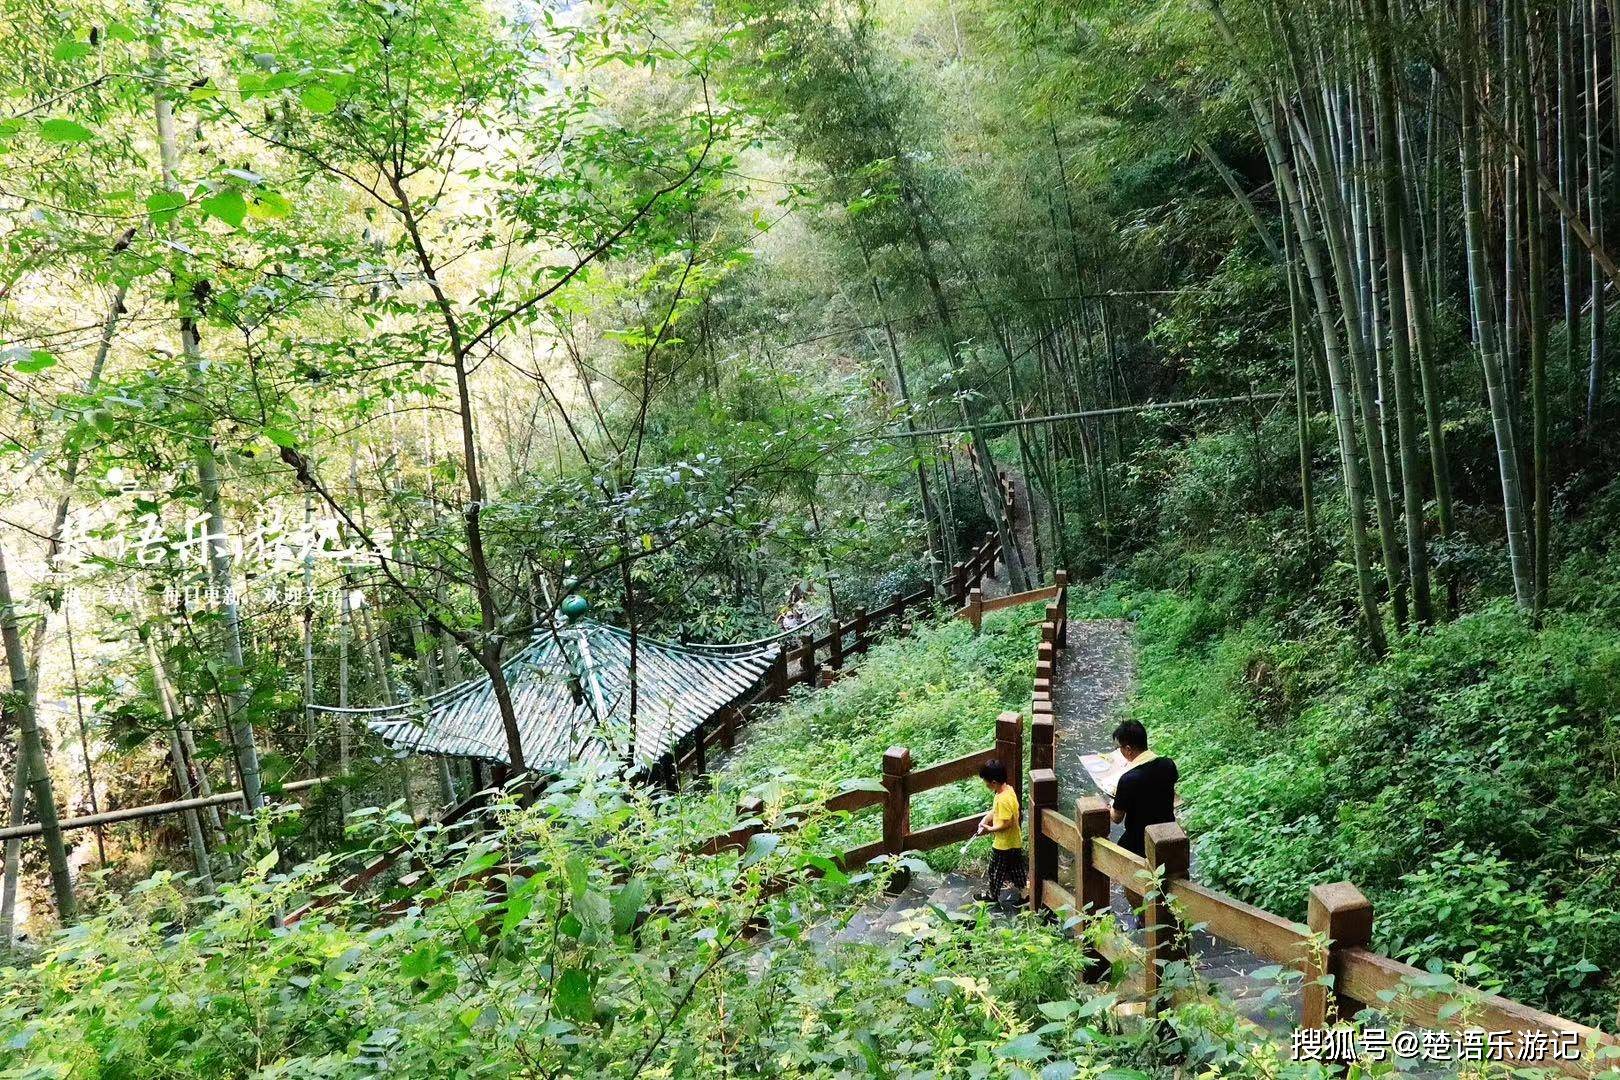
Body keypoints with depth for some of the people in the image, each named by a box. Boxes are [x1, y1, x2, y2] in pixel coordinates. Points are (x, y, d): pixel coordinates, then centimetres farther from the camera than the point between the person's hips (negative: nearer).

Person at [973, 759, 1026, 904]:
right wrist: (986, 819, 3)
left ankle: (992, 895, 33)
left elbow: (1007, 824, -30)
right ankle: (1023, 894, 31)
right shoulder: (1008, 789, -3)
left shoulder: (1003, 800, -32)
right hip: (1015, 841, 8)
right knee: (1016, 868, 21)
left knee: (996, 870, 14)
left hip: (1004, 844, -8)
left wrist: (990, 830, -20)